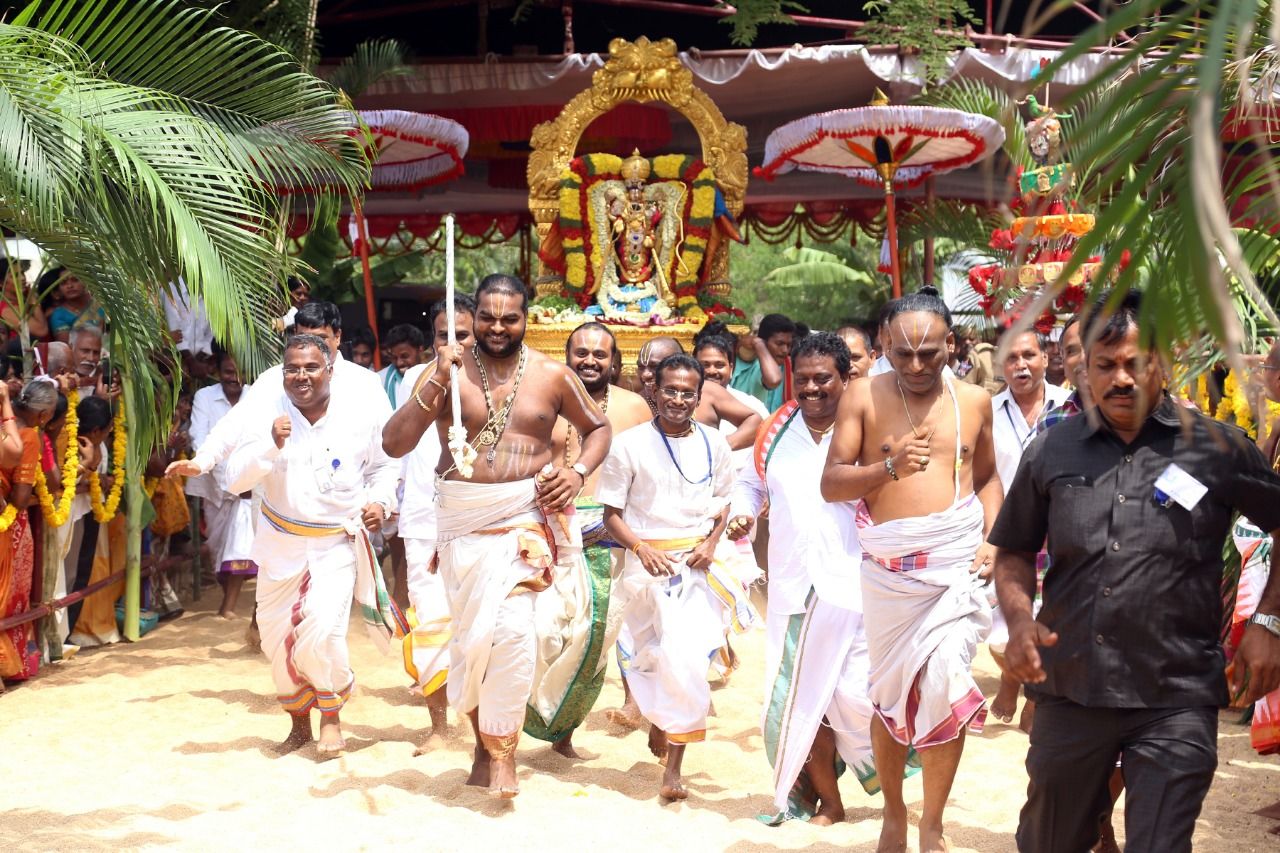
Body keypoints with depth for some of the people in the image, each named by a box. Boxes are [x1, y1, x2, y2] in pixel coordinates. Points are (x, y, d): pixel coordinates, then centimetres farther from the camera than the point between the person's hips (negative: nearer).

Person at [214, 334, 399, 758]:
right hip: (280, 545, 2)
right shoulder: (266, 418, -9)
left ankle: (331, 716, 9)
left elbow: (383, 468, 11)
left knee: (320, 632, -19)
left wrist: (380, 501, -7)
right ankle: (299, 722, 35)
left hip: (337, 545, -2)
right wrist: (271, 445, -32)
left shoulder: (361, 420, -7)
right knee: (277, 639, 9)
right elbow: (235, 480, -18)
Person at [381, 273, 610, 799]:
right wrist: (436, 382, -18)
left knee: (512, 626, -16)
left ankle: (502, 749, -2)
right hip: (462, 518, 1)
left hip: (525, 515, -1)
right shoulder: (451, 371, -1)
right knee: (469, 631, 7)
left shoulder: (551, 375, 2)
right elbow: (394, 444, -8)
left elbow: (598, 427, 17)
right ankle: (483, 738, 28)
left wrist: (578, 472, -2)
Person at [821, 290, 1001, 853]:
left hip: (956, 559, 0)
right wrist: (890, 466, -21)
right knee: (889, 692, 11)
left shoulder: (974, 401, 6)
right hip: (888, 564, 0)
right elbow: (831, 484, -5)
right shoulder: (864, 396, -1)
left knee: (943, 687, -9)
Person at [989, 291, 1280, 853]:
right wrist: (1020, 619, -4)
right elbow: (1015, 551, 14)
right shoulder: (1053, 451, 6)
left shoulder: (1218, 447, -2)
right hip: (1068, 690, 3)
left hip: (1176, 701, -3)